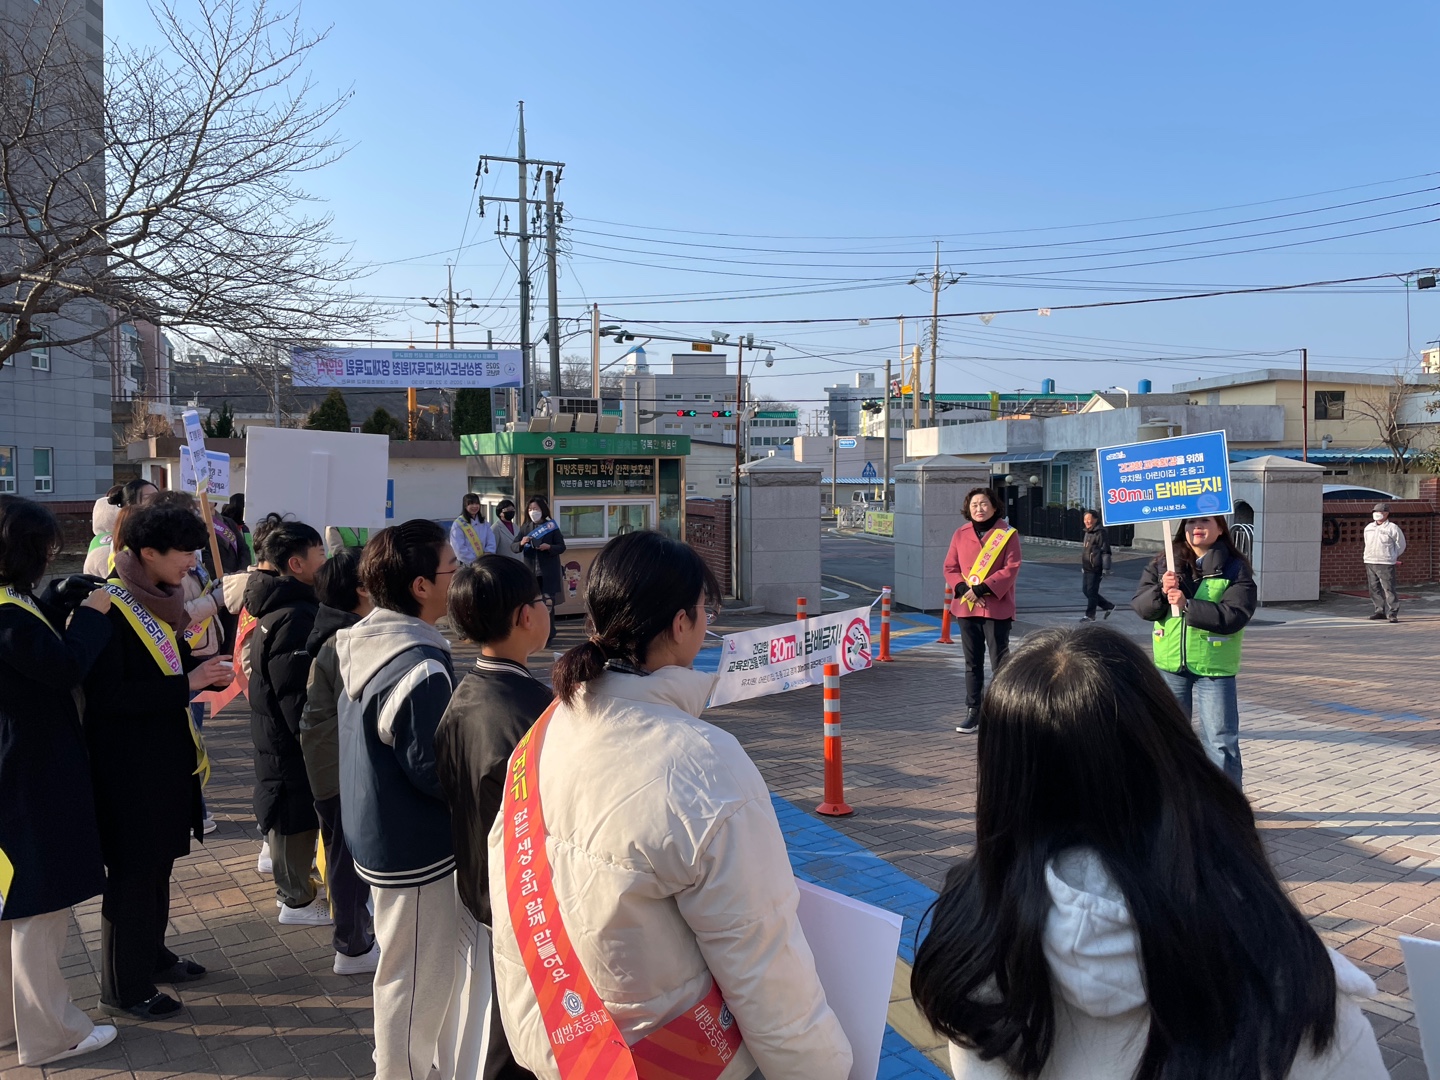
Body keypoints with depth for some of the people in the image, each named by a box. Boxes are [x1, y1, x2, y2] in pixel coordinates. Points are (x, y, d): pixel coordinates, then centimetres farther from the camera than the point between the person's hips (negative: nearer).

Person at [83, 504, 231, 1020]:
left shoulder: (158, 600, 7)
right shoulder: (108, 608, -20)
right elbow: (107, 694, -23)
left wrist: (205, 668, -4)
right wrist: (187, 683, -24)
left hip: (165, 758, 8)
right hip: (129, 765, -8)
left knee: (157, 863, 19)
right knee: (132, 871, 3)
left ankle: (150, 955, 36)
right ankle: (123, 987, 18)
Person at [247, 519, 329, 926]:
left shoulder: (276, 606, 8)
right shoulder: (294, 619, -26)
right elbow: (298, 696, -27)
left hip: (274, 728, 10)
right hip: (290, 739, -10)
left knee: (291, 813, 22)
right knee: (297, 815, 4)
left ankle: (294, 883, 37)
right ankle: (297, 900, 18)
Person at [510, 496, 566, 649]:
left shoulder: (551, 526, 1)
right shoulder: (526, 528, 9)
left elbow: (562, 547, -1)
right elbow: (513, 547, 4)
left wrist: (549, 547, -20)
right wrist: (521, 543, -18)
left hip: (548, 572, -3)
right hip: (531, 572, 3)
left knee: (548, 604, -1)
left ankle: (548, 636, 5)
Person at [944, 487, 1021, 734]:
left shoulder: (1007, 534, -3)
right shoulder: (961, 534, 8)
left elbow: (1011, 569, -10)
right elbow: (950, 568, 7)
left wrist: (982, 589, -18)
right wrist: (963, 589, -11)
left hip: (997, 608, -4)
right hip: (966, 607, 4)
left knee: (1000, 661, 0)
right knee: (972, 662, 10)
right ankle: (973, 712, 17)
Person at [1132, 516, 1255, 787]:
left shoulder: (1235, 569, -6)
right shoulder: (1162, 564, 4)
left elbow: (1234, 615, -18)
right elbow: (1140, 606, -2)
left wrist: (1187, 605, -24)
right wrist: (1161, 592, -21)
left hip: (1214, 666, -3)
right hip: (1170, 666, 4)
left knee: (1221, 741, 0)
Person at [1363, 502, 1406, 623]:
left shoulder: (1392, 528, -5)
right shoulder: (1368, 528, 12)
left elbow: (1401, 545, 5)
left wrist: (1392, 557, 10)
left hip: (1385, 564, -6)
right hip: (1370, 563, 6)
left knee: (1389, 589, -8)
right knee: (1374, 588, 9)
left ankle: (1393, 613, -7)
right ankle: (1380, 611, 18)